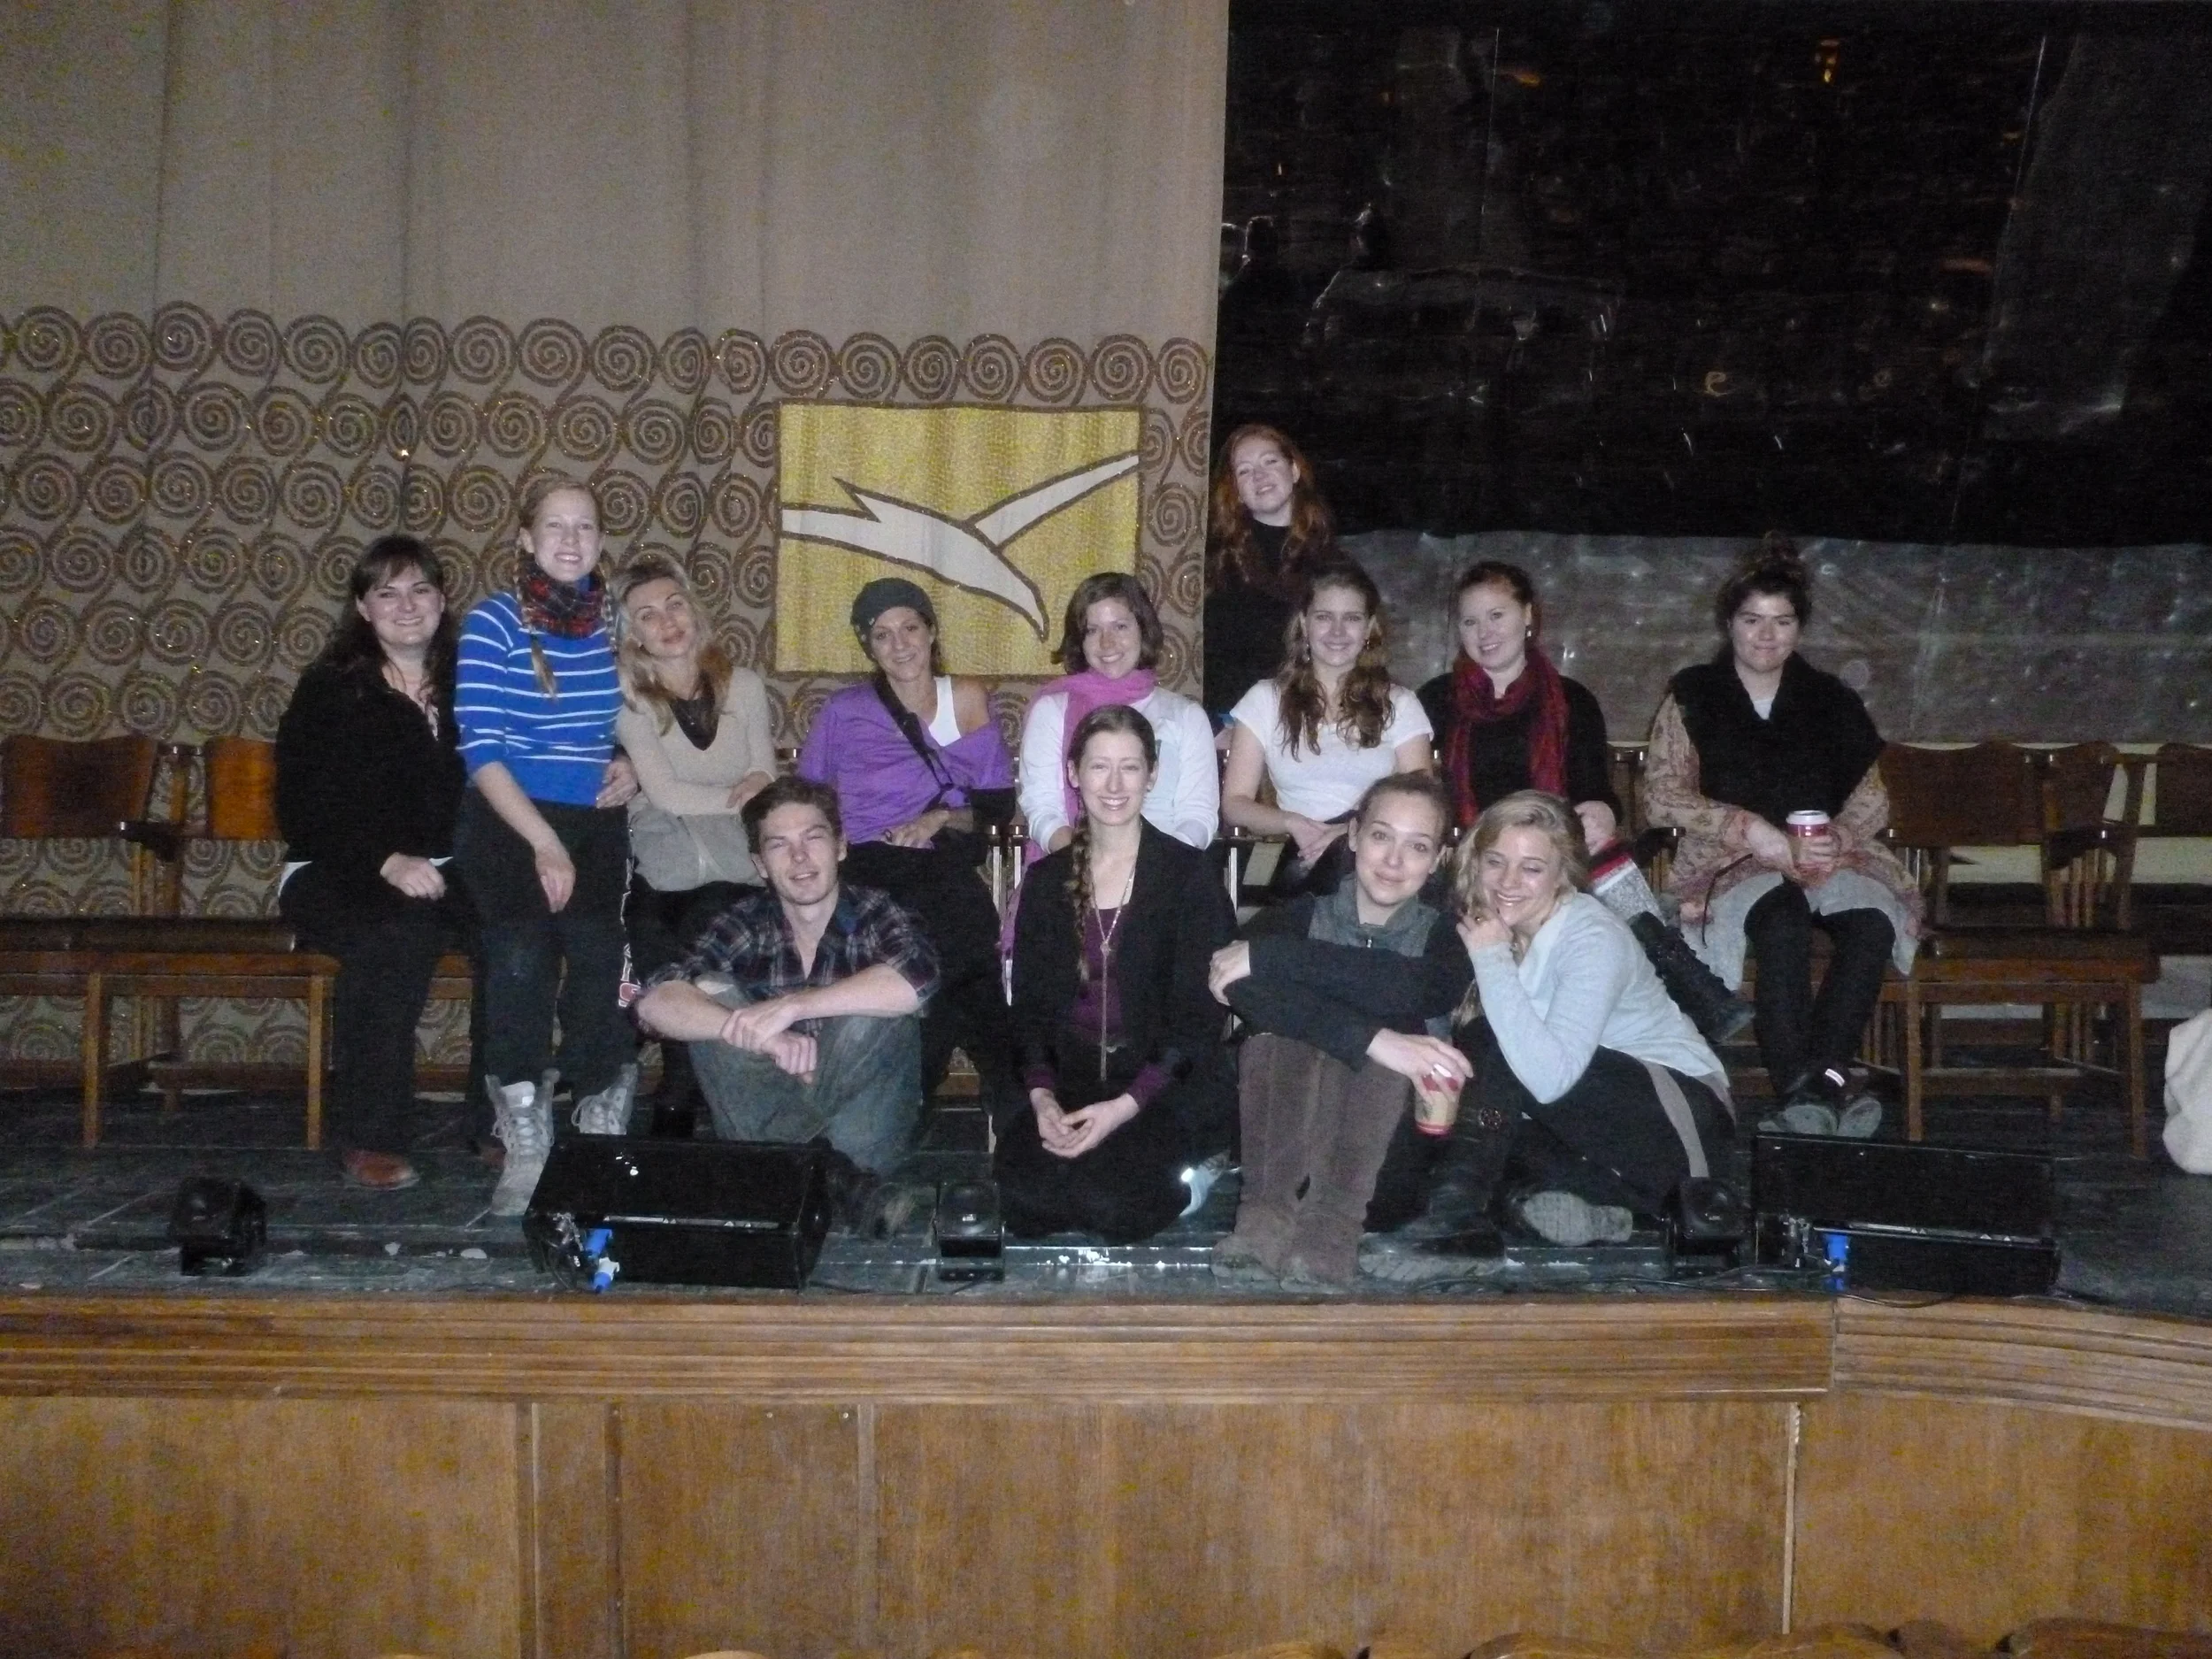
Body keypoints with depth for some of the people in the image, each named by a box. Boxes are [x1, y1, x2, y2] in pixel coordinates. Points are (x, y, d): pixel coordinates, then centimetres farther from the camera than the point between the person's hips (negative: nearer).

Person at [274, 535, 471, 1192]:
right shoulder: (332, 689, 3)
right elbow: (304, 808, -5)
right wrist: (387, 861, -21)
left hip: (445, 873, 3)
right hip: (337, 873, -3)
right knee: (395, 938, -37)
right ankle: (367, 1138, -28)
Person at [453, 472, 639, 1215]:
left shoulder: (617, 620, 10)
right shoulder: (494, 623, -2)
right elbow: (481, 749, -8)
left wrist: (634, 766, 3)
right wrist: (544, 842, -16)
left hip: (597, 823, 3)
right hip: (509, 822, -3)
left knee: (603, 965, -17)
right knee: (519, 960, -23)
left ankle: (603, 1146, -4)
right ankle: (525, 1154, -12)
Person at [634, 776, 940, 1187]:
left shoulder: (874, 914, -11)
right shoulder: (746, 924, -4)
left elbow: (916, 981, -34)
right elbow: (655, 1002, -18)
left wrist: (791, 1006, -34)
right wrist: (763, 1037, -34)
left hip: (862, 1112, -2)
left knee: (877, 1012, -28)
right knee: (710, 993, -15)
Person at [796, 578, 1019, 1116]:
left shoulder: (966, 698, 18)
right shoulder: (843, 711, 17)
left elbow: (998, 805, 14)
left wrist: (940, 818, -2)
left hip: (941, 858, 1)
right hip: (864, 866, -1)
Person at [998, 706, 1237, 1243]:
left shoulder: (1190, 873, -1)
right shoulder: (1046, 881, 11)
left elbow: (1198, 1016, -6)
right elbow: (1029, 1005, 8)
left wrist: (1125, 1106, -18)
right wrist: (1042, 1095, -11)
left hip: (1169, 1085, -3)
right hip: (1070, 1081, 4)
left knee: (1103, 1194, -30)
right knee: (1019, 1192, -25)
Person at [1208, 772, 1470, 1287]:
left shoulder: (1445, 940, 4)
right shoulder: (1301, 916, 3)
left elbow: (1409, 987, -22)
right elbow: (1244, 989, -21)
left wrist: (1266, 955, -22)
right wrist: (1371, 1040, -32)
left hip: (1386, 1160, 0)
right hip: (1286, 1140, 0)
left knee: (1397, 1021, -24)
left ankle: (1334, 1221, -32)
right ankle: (1269, 1211, -32)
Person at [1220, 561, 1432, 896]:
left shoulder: (1400, 705, 16)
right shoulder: (1265, 700, 13)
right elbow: (1234, 804, 8)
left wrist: (1354, 831, -14)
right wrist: (1294, 824, -13)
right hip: (1299, 860, 0)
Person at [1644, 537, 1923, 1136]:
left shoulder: (1831, 700, 18)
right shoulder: (1693, 697, 10)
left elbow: (1873, 799, 14)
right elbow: (1662, 796, 0)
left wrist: (1838, 834, -10)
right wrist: (1758, 834, -11)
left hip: (1827, 854, 3)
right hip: (1731, 863, -3)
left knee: (1874, 923, -32)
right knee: (1783, 922, -37)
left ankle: (1818, 1081, -35)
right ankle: (1815, 1087, -41)